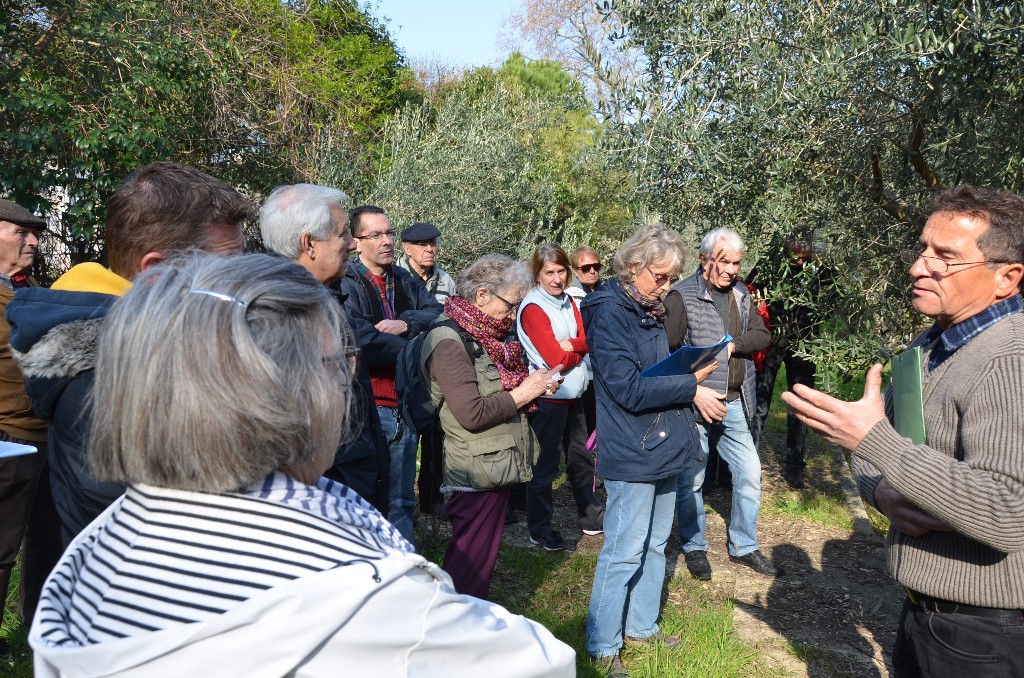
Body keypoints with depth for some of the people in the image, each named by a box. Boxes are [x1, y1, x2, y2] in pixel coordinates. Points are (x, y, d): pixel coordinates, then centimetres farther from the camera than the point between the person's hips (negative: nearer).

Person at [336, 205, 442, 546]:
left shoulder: (403, 280, 13)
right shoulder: (345, 285, -9)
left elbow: (438, 312, 4)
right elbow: (360, 340, -24)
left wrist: (406, 324, -15)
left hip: (404, 404, 6)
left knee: (401, 499, 17)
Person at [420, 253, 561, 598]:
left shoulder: (488, 335, 11)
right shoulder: (449, 342, -18)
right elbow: (471, 414, -25)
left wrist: (535, 385, 4)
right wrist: (522, 393, -15)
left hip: (498, 464, 10)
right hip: (478, 473, -10)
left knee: (481, 556, 21)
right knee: (473, 561, 1)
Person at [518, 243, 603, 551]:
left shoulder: (568, 301, 9)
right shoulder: (533, 308, -14)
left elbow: (588, 340, 0)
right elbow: (557, 360, -20)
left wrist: (571, 345, -19)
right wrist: (581, 349, -6)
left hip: (573, 392, 8)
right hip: (550, 395, -8)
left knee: (581, 457, 18)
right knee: (545, 464, 2)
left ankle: (591, 517, 33)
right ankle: (539, 529, 15)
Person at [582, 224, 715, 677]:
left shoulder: (650, 311, 11)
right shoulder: (608, 312, -16)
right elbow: (629, 389, -23)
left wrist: (688, 378, 3)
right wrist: (690, 385, -17)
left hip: (663, 446, 9)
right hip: (632, 454, -9)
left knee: (654, 546, 19)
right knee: (624, 552, 1)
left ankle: (641, 626, 35)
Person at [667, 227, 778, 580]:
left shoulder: (741, 293, 8)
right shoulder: (682, 296, -13)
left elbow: (762, 335, 5)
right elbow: (666, 351, -17)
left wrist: (733, 345, -14)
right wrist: (695, 391, -23)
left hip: (735, 404, 6)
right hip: (697, 405, -6)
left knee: (749, 473, 12)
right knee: (692, 480, 8)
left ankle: (744, 546, 31)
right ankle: (694, 548, 28)